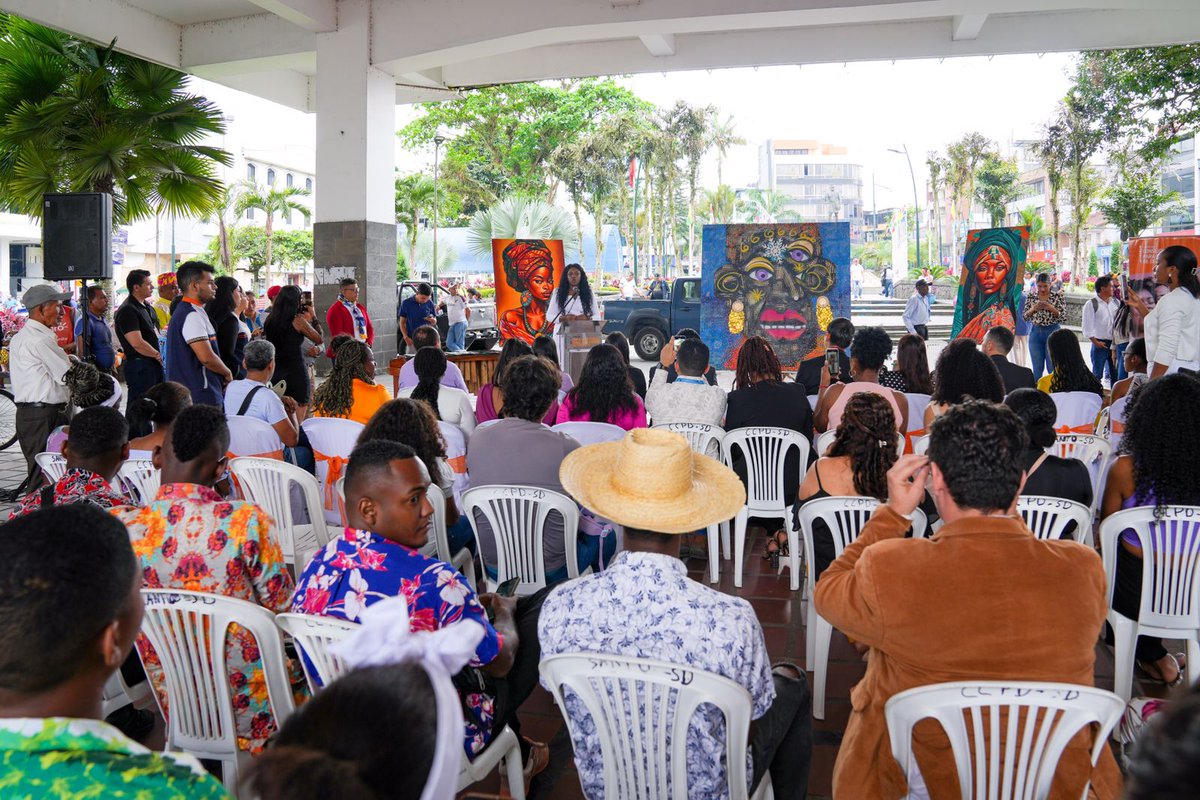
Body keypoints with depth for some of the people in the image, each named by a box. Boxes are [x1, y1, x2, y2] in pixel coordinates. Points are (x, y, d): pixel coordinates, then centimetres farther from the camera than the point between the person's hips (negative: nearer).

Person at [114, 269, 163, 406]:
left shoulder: (148, 307, 16)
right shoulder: (127, 311, -15)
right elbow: (137, 343, -22)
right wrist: (158, 355, -10)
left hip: (155, 364, 9)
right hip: (140, 365, -9)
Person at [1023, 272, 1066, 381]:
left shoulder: (1057, 296, -3)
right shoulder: (1031, 297, 3)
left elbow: (1063, 317, -5)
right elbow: (1025, 318, 4)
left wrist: (1052, 308, -20)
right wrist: (1033, 309, -14)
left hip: (1053, 332, -2)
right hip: (1036, 333, 2)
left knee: (1052, 367, 1)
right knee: (1037, 368, 8)